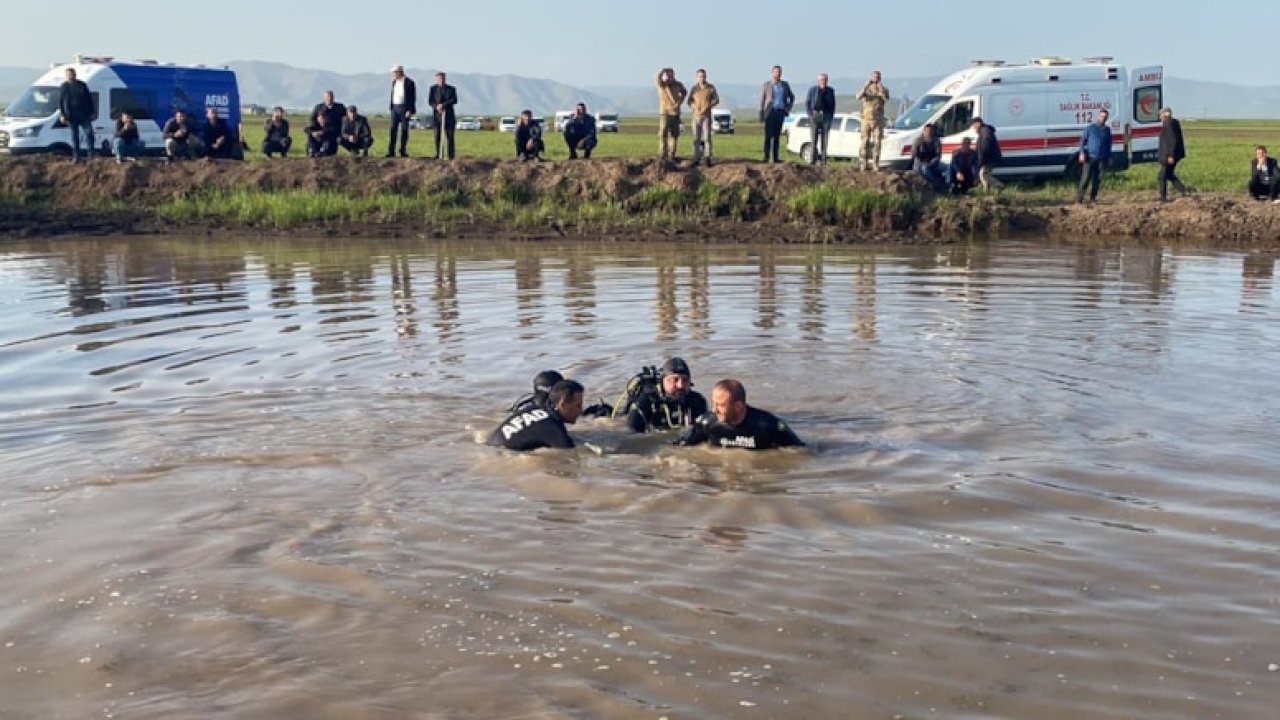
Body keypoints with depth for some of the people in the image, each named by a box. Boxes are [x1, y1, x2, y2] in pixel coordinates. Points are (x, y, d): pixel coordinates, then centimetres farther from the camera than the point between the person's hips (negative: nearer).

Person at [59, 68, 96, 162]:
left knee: (89, 133, -6)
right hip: (71, 115, -1)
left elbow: (89, 99, 12)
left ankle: (91, 154, 5)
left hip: (84, 114, 1)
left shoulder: (82, 85, 9)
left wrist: (92, 112, 6)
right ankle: (76, 157, 8)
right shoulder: (64, 86, 5)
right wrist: (62, 115, -4)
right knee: (74, 136, 4)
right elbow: (60, 102, 4)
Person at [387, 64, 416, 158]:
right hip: (395, 107, 5)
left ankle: (403, 151, 6)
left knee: (404, 130, -1)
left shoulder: (409, 82, -7)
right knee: (393, 129, -2)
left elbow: (412, 97, -9)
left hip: (404, 108, -5)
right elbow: (392, 96, 18)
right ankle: (391, 151, -5)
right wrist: (391, 108, 12)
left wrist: (410, 110, -15)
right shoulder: (394, 82, 13)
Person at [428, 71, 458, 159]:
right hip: (437, 114, 1)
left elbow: (454, 100, -6)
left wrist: (443, 104, -17)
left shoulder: (451, 89, 6)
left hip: (448, 115, -1)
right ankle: (439, 155, 2)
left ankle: (451, 156, 0)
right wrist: (437, 107, -16)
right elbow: (430, 101, 3)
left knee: (450, 136, -2)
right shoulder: (433, 89, 9)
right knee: (437, 135, -2)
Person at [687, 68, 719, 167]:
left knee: (707, 137, -8)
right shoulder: (694, 88, 6)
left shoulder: (711, 88, -1)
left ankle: (708, 159, -4)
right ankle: (697, 158, 10)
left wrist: (708, 107, -14)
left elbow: (716, 100, 0)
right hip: (696, 116, 3)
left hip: (706, 116, -3)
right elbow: (690, 101, 11)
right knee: (696, 138, 4)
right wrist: (694, 108, -9)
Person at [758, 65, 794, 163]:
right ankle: (766, 156, -4)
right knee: (768, 136, -5)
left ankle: (775, 157, 6)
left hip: (781, 112, 3)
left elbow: (792, 97, 24)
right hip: (770, 112, -3)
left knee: (777, 136, 4)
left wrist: (788, 108, 10)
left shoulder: (785, 84, 11)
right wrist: (761, 115, -8)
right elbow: (762, 100, -1)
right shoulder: (766, 85, 1)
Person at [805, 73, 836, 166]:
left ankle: (823, 161, 3)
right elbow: (807, 103, 5)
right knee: (814, 139, -6)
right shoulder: (812, 90, 2)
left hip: (826, 116, 2)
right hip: (815, 114, -2)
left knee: (825, 139, 1)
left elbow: (833, 104, 13)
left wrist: (831, 115, 4)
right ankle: (812, 160, -3)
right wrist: (810, 115, -4)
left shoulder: (830, 90, 8)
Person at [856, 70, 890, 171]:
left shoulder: (884, 89, 6)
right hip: (866, 119, 0)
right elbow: (858, 97, -13)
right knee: (865, 142, -2)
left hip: (878, 120, 0)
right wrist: (865, 86, -25)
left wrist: (881, 89, -28)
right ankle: (865, 164, 2)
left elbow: (886, 100, -15)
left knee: (877, 142, -2)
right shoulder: (866, 89, 7)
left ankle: (875, 164, 0)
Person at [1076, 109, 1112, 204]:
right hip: (1090, 157, -3)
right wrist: (1082, 153, -10)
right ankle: (1079, 196, 3)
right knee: (1086, 178, -7)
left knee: (1097, 179, 2)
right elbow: (1082, 140, 1)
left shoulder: (1107, 129, 12)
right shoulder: (1090, 127, 2)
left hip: (1101, 158, 3)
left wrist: (1108, 157, 16)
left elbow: (1109, 144, 19)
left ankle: (1092, 198, 10)